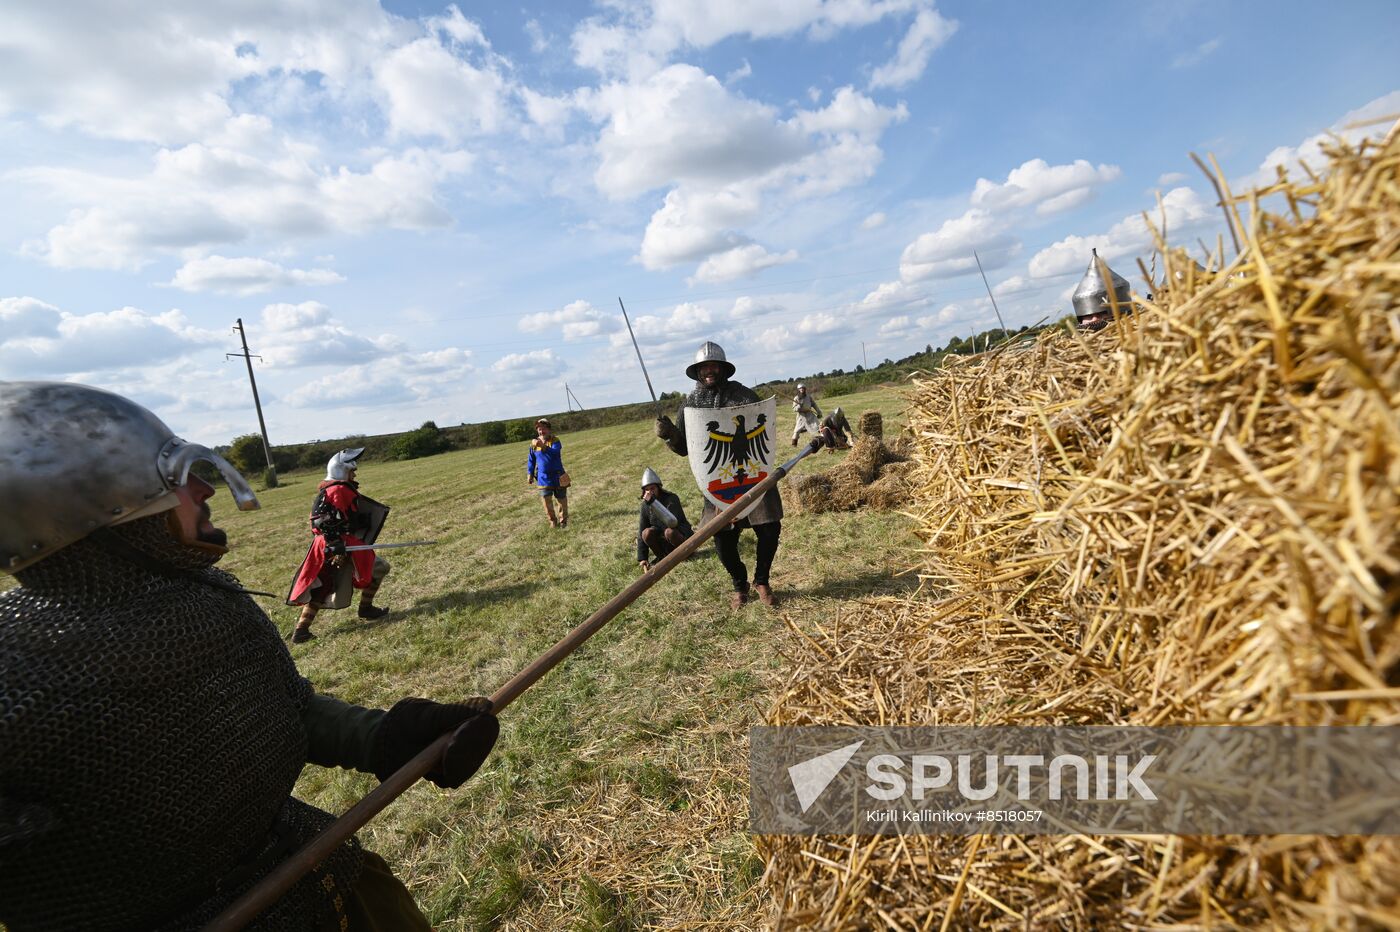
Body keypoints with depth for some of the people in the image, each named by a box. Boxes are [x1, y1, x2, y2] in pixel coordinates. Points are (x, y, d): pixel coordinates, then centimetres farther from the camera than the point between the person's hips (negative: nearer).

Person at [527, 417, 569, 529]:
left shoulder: (555, 441, -9)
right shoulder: (534, 444, 0)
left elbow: (555, 453, -29)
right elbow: (531, 460, 10)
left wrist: (543, 446, -41)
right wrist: (530, 474, 9)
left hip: (557, 476, -2)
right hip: (543, 477, 2)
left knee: (562, 499, 9)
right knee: (546, 500, -2)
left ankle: (563, 520, 27)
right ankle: (553, 521, 15)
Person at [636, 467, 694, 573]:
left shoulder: (671, 498, -18)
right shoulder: (645, 505, -4)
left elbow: (672, 522, -37)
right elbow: (641, 532, -3)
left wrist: (653, 502, -39)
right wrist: (642, 558, -9)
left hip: (682, 538, -4)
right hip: (664, 543, 4)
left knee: (669, 532, -35)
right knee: (647, 532, -22)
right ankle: (662, 557, -2)